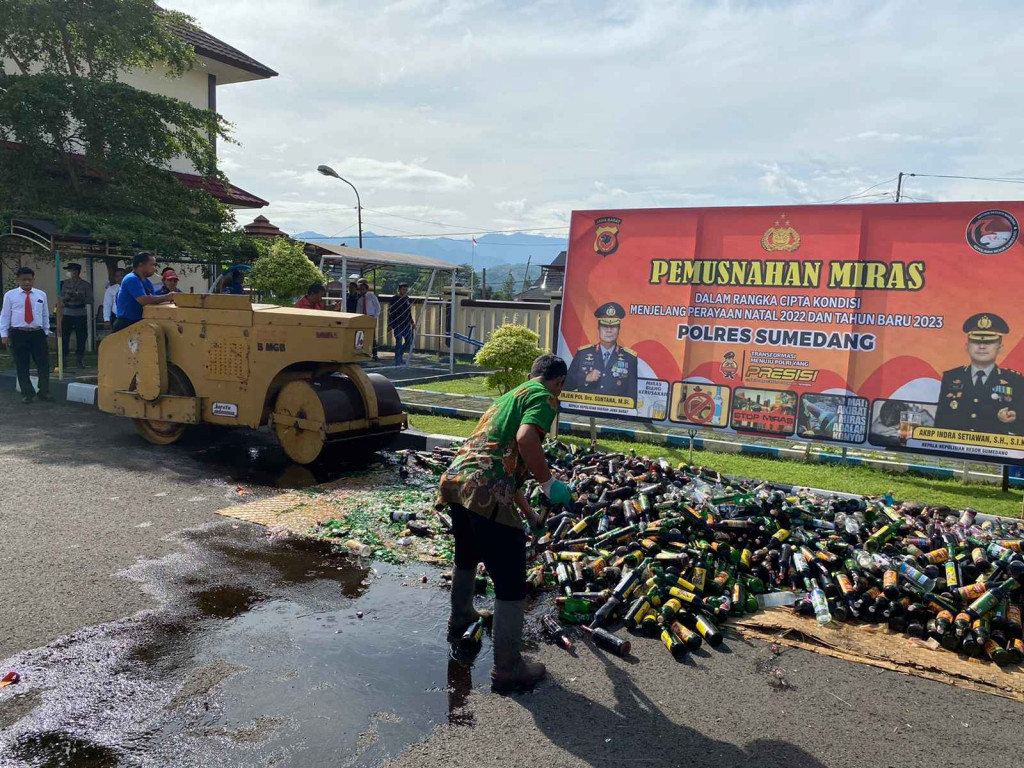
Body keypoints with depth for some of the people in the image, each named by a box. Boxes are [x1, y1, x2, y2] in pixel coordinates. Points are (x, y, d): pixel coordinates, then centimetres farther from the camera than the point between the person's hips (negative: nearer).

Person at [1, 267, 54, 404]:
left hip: (38, 333, 1)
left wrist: (46, 332, 10)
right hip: (18, 334, -1)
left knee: (43, 364, 1)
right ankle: (27, 394, 17)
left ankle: (44, 393, 12)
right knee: (22, 366, 6)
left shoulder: (41, 295, 7)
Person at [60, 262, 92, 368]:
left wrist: (80, 299, -17)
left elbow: (90, 300, -1)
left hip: (81, 315, -2)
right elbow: (61, 298, 11)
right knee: (64, 336, -3)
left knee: (81, 337, 2)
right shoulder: (66, 283, 8)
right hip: (67, 314, 2)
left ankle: (79, 359, 13)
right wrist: (66, 298, -10)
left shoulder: (85, 285, 0)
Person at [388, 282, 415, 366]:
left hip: (406, 325, 6)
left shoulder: (407, 299, 13)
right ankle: (398, 361, 2)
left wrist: (412, 322, 16)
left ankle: (400, 355, 27)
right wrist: (390, 326, -13)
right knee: (399, 342, -6)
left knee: (409, 342, 6)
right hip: (397, 325, -6)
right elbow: (390, 313, -7)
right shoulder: (394, 299, -5)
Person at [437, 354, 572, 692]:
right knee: (510, 584, 3)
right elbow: (525, 439, -20)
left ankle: (460, 620, 55)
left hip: (454, 480, 9)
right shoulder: (544, 397, 3)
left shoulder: (509, 395, 29)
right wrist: (549, 483, -7)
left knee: (466, 557, 33)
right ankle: (508, 670, 12)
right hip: (486, 492, -9)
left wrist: (529, 513, 44)